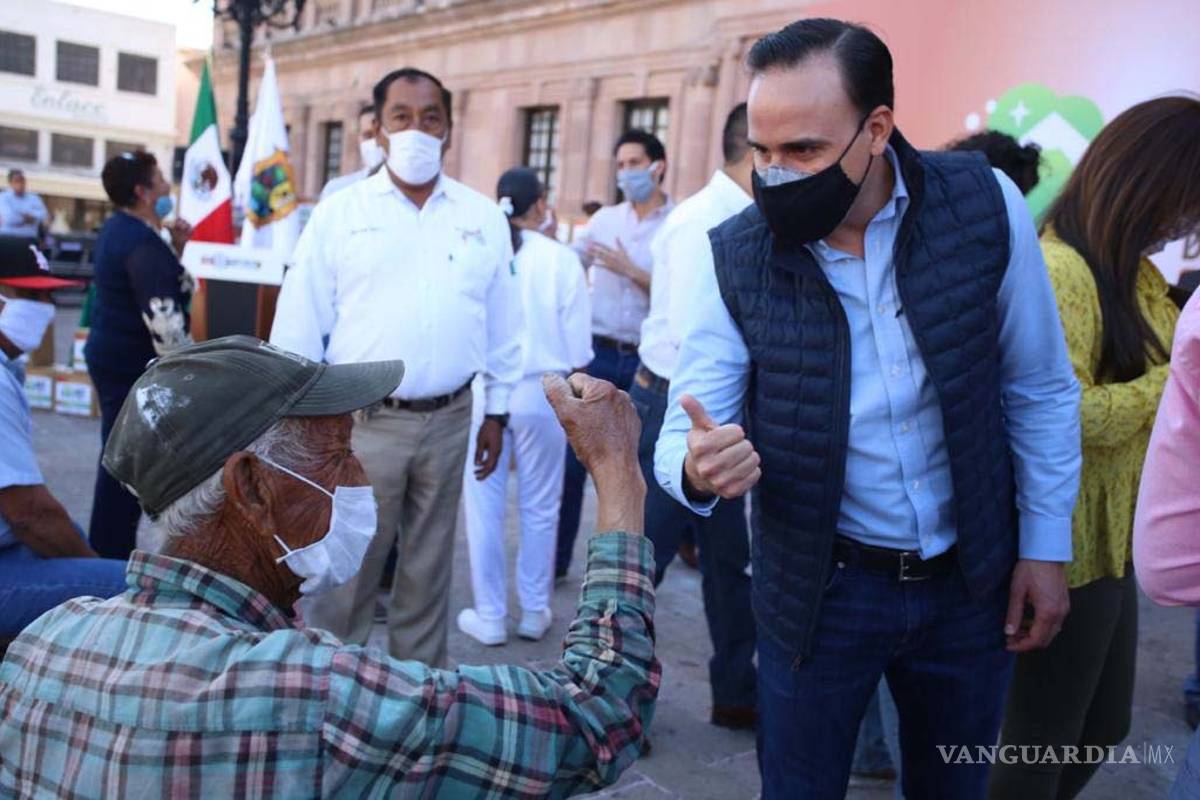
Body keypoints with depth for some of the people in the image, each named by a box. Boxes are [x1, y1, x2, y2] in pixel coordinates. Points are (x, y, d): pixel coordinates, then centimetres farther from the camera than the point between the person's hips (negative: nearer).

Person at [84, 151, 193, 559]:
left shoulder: (118, 230, 12)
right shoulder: (142, 242, -21)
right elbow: (163, 319, -27)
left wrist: (175, 247, 9)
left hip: (114, 356, 11)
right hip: (133, 364, -11)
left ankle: (108, 550, 26)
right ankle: (112, 555, 4)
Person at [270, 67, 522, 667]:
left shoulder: (483, 219, 6)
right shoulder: (339, 213, -1)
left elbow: (502, 326, 9)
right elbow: (299, 326, -1)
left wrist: (497, 412, 8)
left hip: (449, 421, 2)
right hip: (360, 420, -2)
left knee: (428, 573, 14)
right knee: (344, 572, 6)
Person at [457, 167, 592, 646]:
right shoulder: (561, 259, -6)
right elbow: (578, 346, -4)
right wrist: (572, 389, 14)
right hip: (541, 391, 0)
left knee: (484, 506, 8)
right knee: (539, 507, 12)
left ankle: (490, 616, 16)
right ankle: (534, 612, 22)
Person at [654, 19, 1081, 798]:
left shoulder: (984, 203, -12)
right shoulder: (734, 258, -15)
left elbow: (1040, 389, -2)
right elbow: (685, 428, -13)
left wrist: (1045, 545, 0)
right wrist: (699, 468, -37)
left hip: (973, 577, 2)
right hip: (821, 585, -1)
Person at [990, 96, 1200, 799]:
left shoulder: (1131, 269, 11)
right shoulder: (1059, 269, -20)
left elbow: (1143, 374, 19)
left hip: (1114, 540, 10)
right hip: (1069, 549, -10)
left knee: (1105, 727, 23)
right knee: (1043, 739, 7)